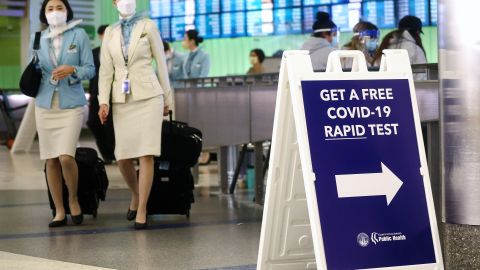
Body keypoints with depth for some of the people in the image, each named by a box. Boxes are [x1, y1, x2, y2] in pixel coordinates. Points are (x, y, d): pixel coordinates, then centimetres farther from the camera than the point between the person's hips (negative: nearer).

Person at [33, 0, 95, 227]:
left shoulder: (79, 35, 0)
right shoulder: (39, 39, 10)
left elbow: (90, 69, -1)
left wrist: (72, 70, -18)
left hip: (71, 104, -3)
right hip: (45, 105, 3)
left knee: (66, 156, -16)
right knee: (50, 159, 2)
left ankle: (73, 199, 10)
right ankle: (59, 211, 12)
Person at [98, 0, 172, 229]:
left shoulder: (148, 26, 3)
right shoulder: (110, 32, 11)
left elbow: (161, 63, 5)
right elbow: (106, 70, 8)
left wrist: (167, 99, 5)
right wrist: (103, 102, -2)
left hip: (147, 96, -3)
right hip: (122, 99, 3)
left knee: (146, 154, -9)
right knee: (123, 157, 1)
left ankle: (142, 210, -3)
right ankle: (136, 195, 29)